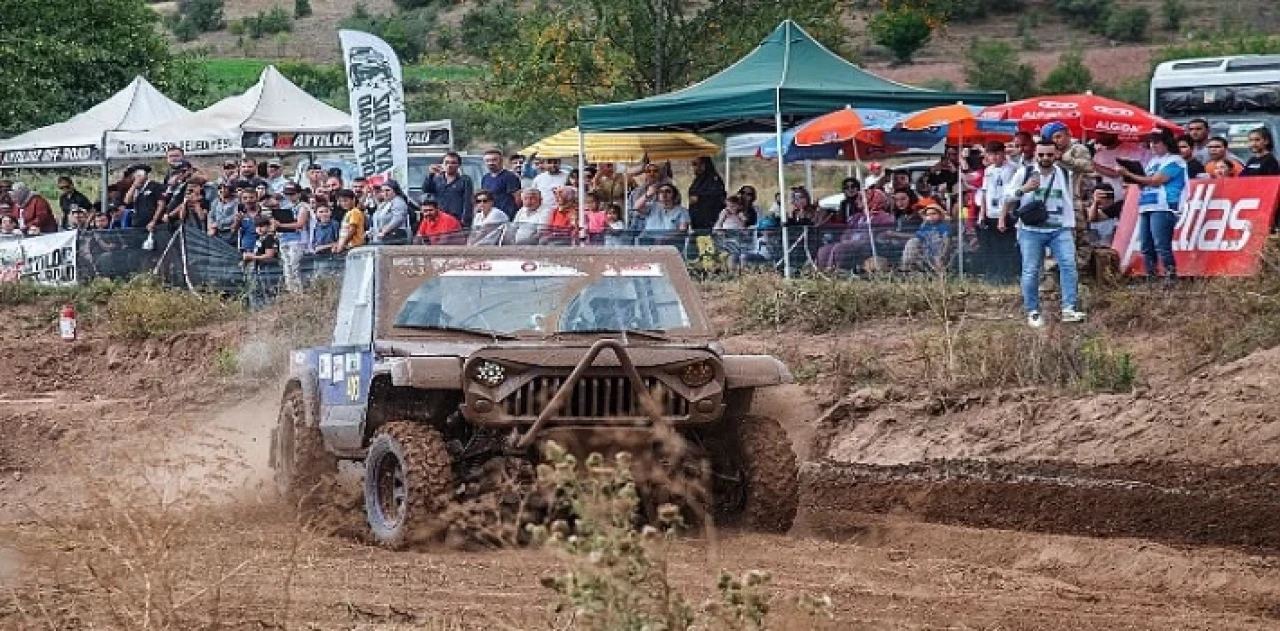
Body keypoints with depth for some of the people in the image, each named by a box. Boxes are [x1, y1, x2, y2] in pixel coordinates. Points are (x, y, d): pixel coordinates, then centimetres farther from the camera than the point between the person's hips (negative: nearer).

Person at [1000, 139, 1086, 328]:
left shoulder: (1065, 175, 10)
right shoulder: (1024, 174, 1)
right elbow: (1009, 198, 8)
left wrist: (1071, 227, 19)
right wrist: (1024, 189, -8)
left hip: (1060, 230, 2)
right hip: (1031, 230, -2)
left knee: (1069, 265, -15)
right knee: (1031, 271, -2)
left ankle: (1069, 309, -16)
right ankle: (1032, 313, 7)